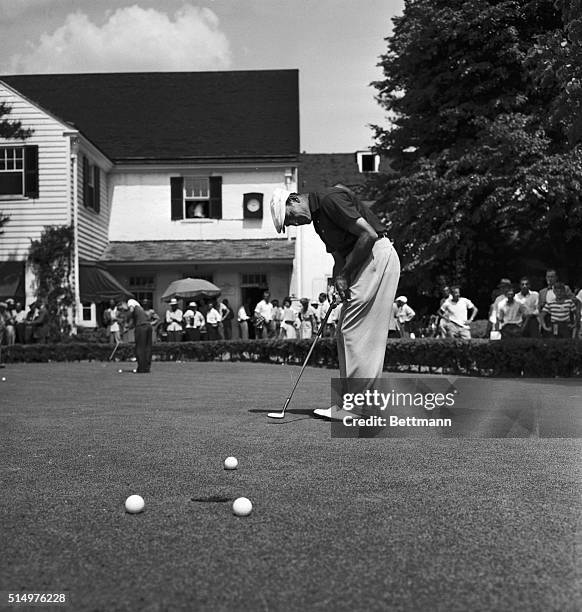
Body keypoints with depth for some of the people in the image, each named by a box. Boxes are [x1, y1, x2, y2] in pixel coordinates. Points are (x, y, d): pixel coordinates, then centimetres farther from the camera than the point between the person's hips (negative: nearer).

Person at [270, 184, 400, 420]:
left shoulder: (330, 200, -13)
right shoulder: (318, 218, 17)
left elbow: (369, 234, -20)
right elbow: (339, 256, 17)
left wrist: (344, 273, -13)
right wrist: (339, 278, -3)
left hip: (378, 257, -10)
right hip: (362, 262, 10)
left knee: (354, 331, -10)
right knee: (346, 332, 9)